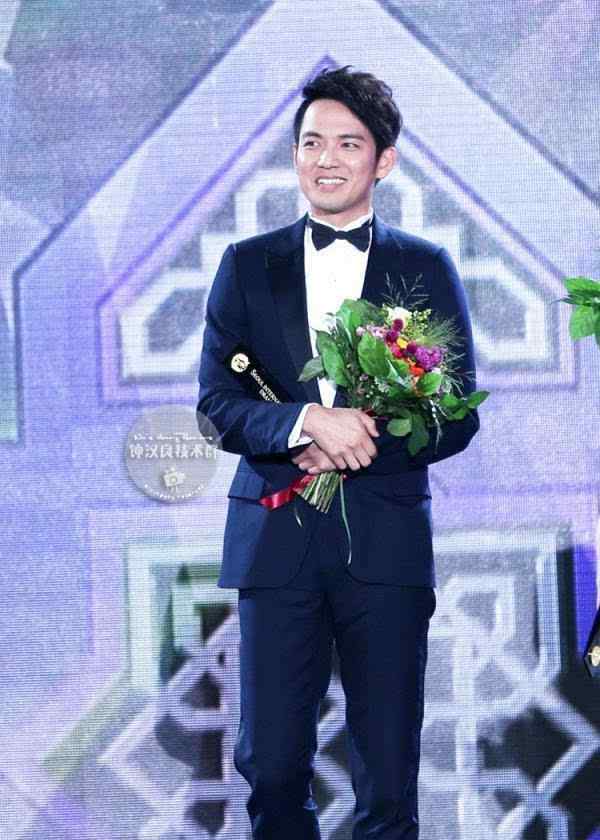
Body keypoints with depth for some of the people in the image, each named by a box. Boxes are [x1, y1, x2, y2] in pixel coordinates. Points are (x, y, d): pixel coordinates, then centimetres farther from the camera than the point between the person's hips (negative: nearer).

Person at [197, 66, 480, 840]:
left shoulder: (427, 270, 6)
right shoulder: (247, 266, 9)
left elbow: (457, 419, 3)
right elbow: (216, 402, 1)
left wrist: (354, 448, -12)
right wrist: (308, 421, -17)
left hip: (386, 543, -1)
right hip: (276, 542, 1)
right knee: (270, 767, 2)